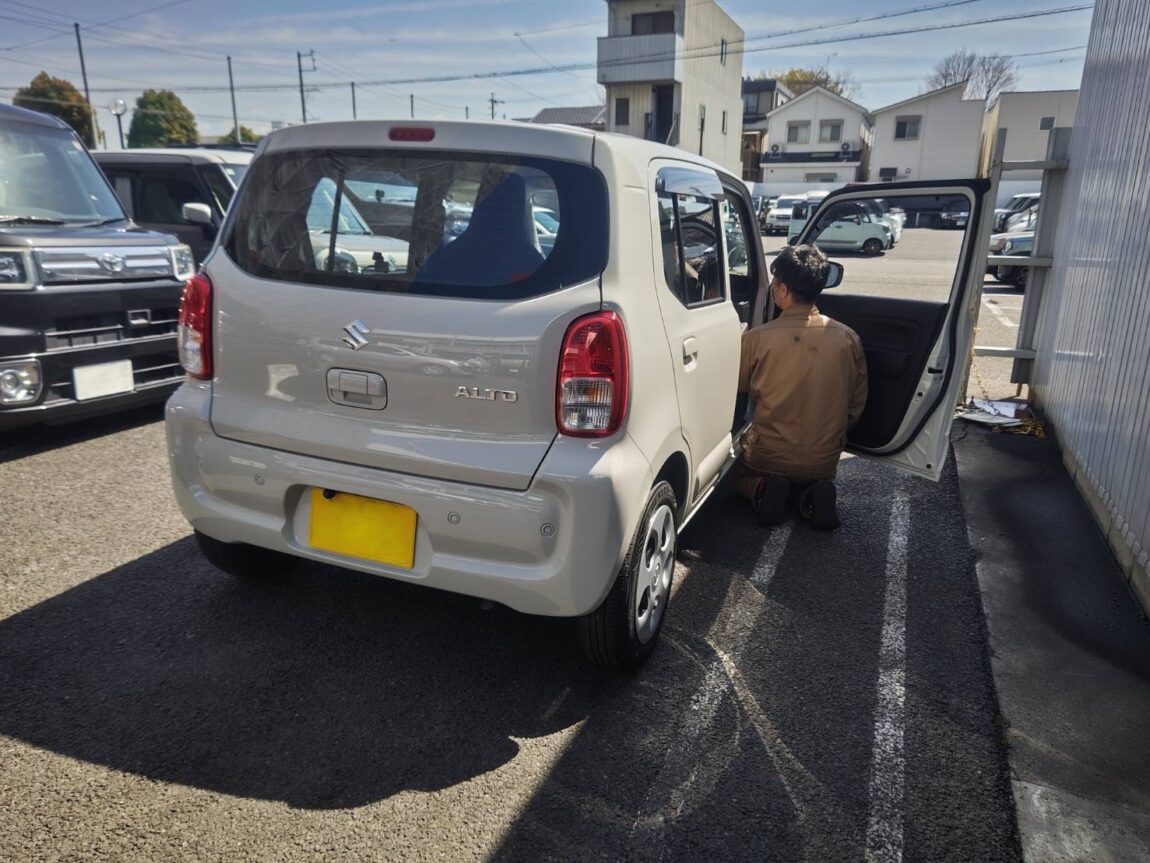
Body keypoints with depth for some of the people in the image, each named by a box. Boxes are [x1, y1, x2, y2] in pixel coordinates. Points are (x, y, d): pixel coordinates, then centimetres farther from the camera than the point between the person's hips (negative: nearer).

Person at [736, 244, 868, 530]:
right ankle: (810, 495, 1)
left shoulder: (756, 339, -19)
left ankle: (763, 488, -3)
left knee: (734, 470, 30)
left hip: (768, 458, -2)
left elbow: (739, 386, 2)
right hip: (824, 461, 2)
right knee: (817, 476, 36)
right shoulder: (848, 339, -10)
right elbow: (857, 405, 1)